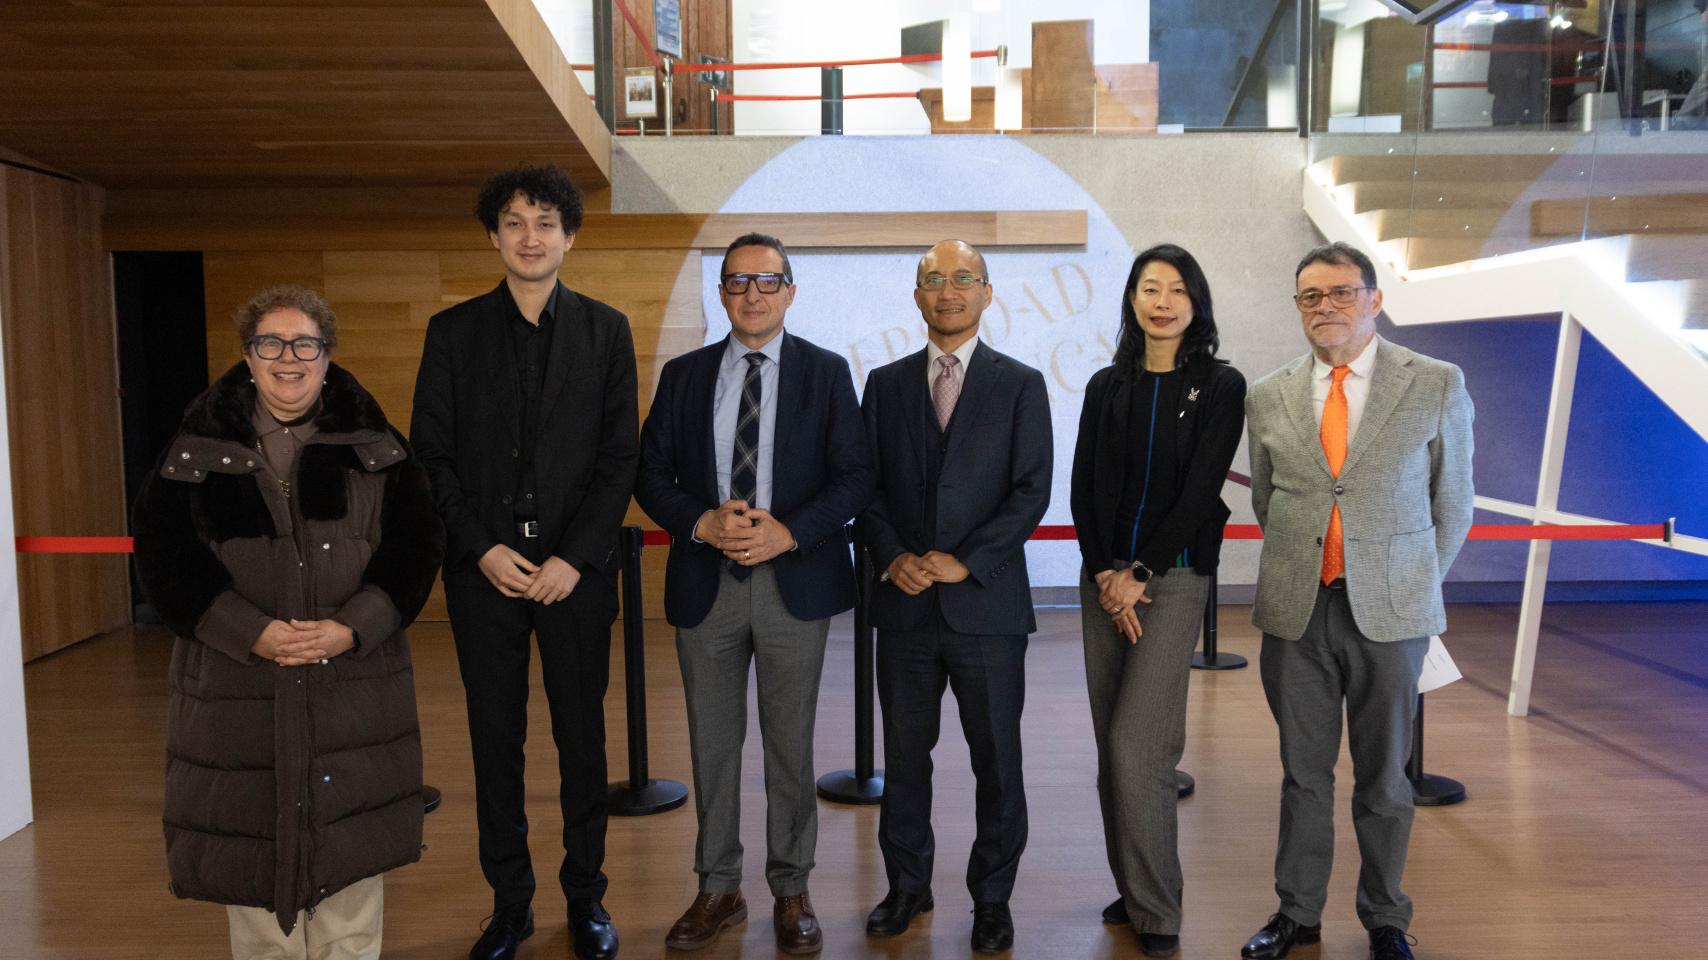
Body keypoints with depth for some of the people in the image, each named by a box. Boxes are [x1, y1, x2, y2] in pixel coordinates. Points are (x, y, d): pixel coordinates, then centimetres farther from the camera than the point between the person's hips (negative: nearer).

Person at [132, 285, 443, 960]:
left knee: (350, 848, 6)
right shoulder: (198, 448, 4)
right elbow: (163, 556, -2)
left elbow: (416, 544, -1)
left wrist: (353, 628, -14)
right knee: (253, 842, 7)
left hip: (354, 684, 0)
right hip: (238, 686, 0)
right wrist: (253, 632, -14)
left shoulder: (374, 445, 5)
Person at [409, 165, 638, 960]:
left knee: (582, 738, 7)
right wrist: (483, 549, -8)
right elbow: (430, 456, 3)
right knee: (495, 740, 8)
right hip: (484, 568, 1)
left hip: (577, 568, 0)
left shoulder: (605, 330, 5)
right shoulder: (453, 332, 6)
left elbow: (621, 457, 0)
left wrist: (574, 558, -9)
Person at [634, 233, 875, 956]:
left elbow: (855, 473, -3)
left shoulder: (826, 372, 3)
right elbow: (651, 473, 6)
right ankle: (718, 889, 26)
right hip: (705, 584, 2)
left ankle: (791, 891, 23)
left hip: (795, 582, -2)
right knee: (712, 743, 11)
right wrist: (702, 522, -13)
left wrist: (789, 531, -15)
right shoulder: (684, 375, 8)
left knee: (790, 745, 8)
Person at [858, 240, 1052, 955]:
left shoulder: (1020, 384, 3)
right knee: (904, 754, 11)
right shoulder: (886, 383, 10)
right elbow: (866, 484, 7)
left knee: (996, 757, 6)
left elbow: (1032, 490, -4)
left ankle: (992, 896, 22)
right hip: (904, 602, 2)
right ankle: (907, 885, 27)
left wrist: (967, 561, -12)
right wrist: (892, 556, -8)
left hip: (986, 600, -2)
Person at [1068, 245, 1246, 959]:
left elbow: (1200, 490, -7)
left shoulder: (1220, 386, 0)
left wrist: (1139, 573, -11)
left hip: (1174, 575, -4)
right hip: (1104, 578, 4)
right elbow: (1083, 487, 6)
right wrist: (1106, 574, -6)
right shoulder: (1107, 387, 10)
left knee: (1136, 745, -10)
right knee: (1113, 744, 8)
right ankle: (1131, 890, 22)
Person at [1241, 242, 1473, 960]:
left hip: (1389, 612, -1)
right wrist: (1297, 573, 12)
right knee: (1303, 772, 12)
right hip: (1295, 610, 2)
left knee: (1384, 775, 11)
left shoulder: (1437, 386, 0)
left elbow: (1451, 502, 7)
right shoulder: (1268, 397, 6)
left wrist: (1417, 586, 11)